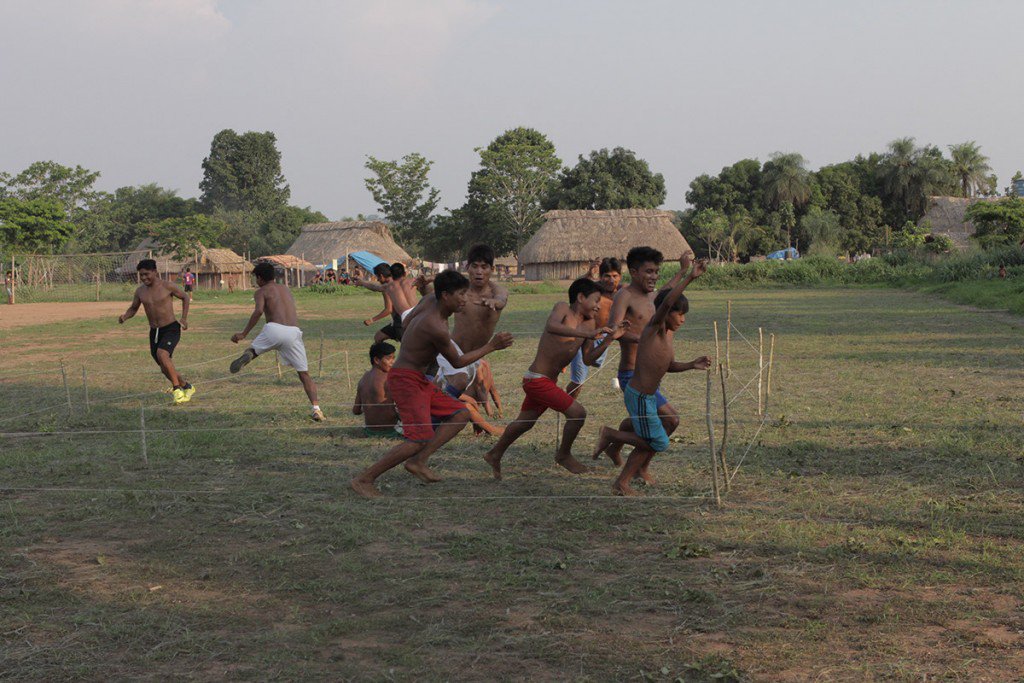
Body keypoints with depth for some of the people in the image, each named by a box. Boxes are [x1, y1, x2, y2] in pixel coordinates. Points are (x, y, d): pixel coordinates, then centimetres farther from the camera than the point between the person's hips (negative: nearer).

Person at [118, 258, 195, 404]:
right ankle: (187, 387, 33)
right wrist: (124, 316, -6)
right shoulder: (140, 291, 4)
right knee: (165, 369, 9)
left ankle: (177, 389, -23)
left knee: (162, 354, -32)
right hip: (154, 332, 6)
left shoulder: (168, 287, -9)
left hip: (171, 328, -6)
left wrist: (184, 318, -2)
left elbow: (185, 297, 6)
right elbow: (133, 309, 17)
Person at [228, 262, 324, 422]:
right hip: (294, 331, 3)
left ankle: (246, 356, -12)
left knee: (253, 350, 25)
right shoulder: (286, 289, 29)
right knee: (304, 374, 8)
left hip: (274, 330, -3)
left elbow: (259, 311, -7)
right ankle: (316, 408, -9)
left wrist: (244, 334, -6)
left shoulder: (261, 291, 12)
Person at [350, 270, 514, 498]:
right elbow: (457, 362, -9)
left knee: (461, 414, 5)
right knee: (420, 439, -17)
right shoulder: (436, 328, -22)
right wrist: (491, 346, -5)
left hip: (419, 381, 11)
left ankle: (418, 461, 0)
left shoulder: (431, 303, 5)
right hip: (405, 381, -11)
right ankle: (363, 480, -10)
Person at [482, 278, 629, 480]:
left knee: (525, 423, 23)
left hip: (548, 381, 9)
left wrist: (609, 338, -8)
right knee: (577, 413, -13)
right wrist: (587, 334, -45)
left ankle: (494, 455, 41)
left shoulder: (588, 323, 7)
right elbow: (551, 326, -37)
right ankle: (564, 454, 9)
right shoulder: (563, 308, -14)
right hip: (536, 380, -9)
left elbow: (588, 359, 4)